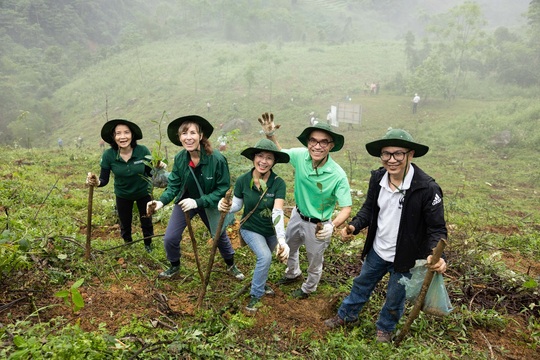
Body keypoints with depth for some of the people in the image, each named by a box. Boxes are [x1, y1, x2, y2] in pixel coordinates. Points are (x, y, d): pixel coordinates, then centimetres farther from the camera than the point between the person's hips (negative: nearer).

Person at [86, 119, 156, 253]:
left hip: (143, 193, -1)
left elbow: (150, 173, -14)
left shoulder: (143, 151, -27)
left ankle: (148, 245, 47)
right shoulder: (108, 155, -25)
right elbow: (104, 180, -18)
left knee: (146, 222, 17)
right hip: (122, 195, 1)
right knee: (125, 224, 21)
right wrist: (97, 182, -39)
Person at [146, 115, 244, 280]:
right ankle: (175, 266, 32)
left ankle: (231, 266, 47)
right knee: (170, 238, 0)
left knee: (220, 236, 18)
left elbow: (223, 189, -25)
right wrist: (161, 201, -29)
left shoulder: (217, 159, -30)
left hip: (209, 204, -2)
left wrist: (198, 202, -34)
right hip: (184, 201, 2)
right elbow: (173, 185, -10)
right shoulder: (179, 158, -19)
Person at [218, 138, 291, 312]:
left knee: (264, 258, 25)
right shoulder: (242, 180, -21)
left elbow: (278, 213, -35)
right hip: (251, 229, -2)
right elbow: (237, 205, -7)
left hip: (272, 231, 2)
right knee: (265, 257, -24)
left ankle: (260, 282, 58)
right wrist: (227, 207, -32)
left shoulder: (278, 183, -25)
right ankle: (255, 295, 0)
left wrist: (282, 241, -48)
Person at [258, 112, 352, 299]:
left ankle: (308, 289, 54)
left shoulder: (338, 175, -31)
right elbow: (279, 152, 1)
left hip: (318, 225, -5)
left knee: (314, 262, 22)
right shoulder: (300, 156, -20)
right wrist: (270, 135, -18)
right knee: (287, 248, 31)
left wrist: (332, 225, -46)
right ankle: (293, 274, 63)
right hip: (297, 216, 5)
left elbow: (346, 208, -27)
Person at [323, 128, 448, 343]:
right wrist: (354, 226, -15)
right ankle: (346, 315, 51)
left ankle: (385, 328, 49)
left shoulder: (427, 188, -27)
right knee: (362, 284, 26)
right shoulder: (377, 178, -11)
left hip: (404, 258, -4)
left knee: (394, 298, 19)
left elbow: (437, 228, -20)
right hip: (377, 250, 4)